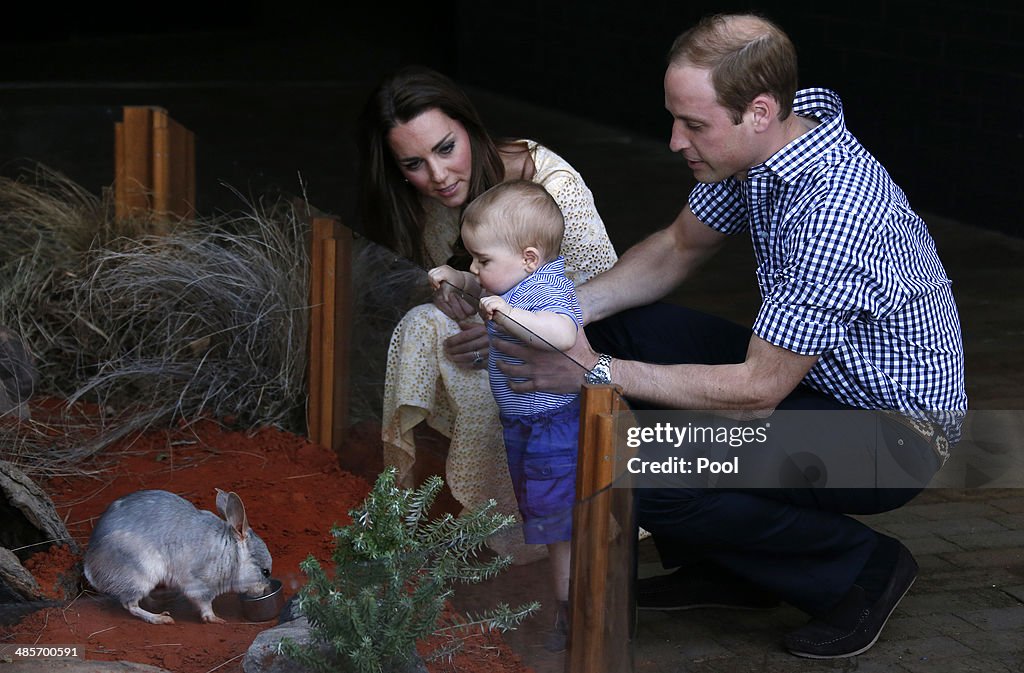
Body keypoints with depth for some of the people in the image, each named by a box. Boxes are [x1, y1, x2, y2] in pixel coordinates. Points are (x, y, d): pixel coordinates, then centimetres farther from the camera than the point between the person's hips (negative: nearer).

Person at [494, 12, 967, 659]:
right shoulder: (763, 146, -6)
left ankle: (862, 567, -3)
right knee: (617, 329, 3)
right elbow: (678, 248, 10)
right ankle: (726, 566, 13)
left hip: (891, 435, -9)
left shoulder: (834, 215, -34)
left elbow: (756, 390, -28)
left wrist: (597, 373, -24)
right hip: (813, 372, 9)